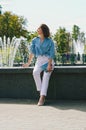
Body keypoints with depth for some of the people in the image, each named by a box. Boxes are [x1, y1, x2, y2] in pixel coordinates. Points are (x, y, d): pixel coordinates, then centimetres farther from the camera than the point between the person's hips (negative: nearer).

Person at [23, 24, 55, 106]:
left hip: (48, 60, -3)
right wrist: (28, 63, 6)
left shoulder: (50, 41, -3)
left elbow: (51, 54, -9)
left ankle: (42, 97, -35)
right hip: (39, 60, 3)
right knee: (35, 72, -29)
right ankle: (40, 92, -22)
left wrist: (49, 65, -21)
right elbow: (32, 52, 12)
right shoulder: (35, 40, 9)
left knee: (46, 76, -27)